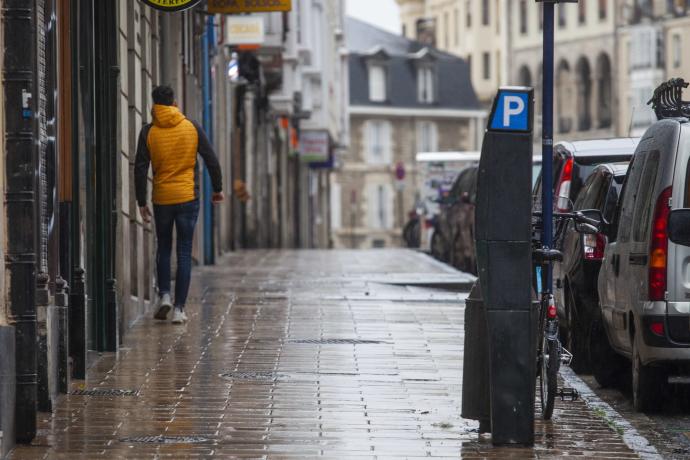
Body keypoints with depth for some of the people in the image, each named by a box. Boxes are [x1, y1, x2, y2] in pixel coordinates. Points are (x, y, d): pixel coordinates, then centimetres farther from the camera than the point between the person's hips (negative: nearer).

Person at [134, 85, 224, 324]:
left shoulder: (149, 132, -3)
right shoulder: (192, 128, -1)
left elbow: (140, 168, -4)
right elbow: (211, 159, 2)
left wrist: (141, 202, 2)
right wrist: (218, 188, 13)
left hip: (161, 199, 0)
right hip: (188, 197, 0)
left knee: (163, 248, 19)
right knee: (184, 253, 3)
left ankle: (164, 295, 3)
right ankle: (179, 308, -1)